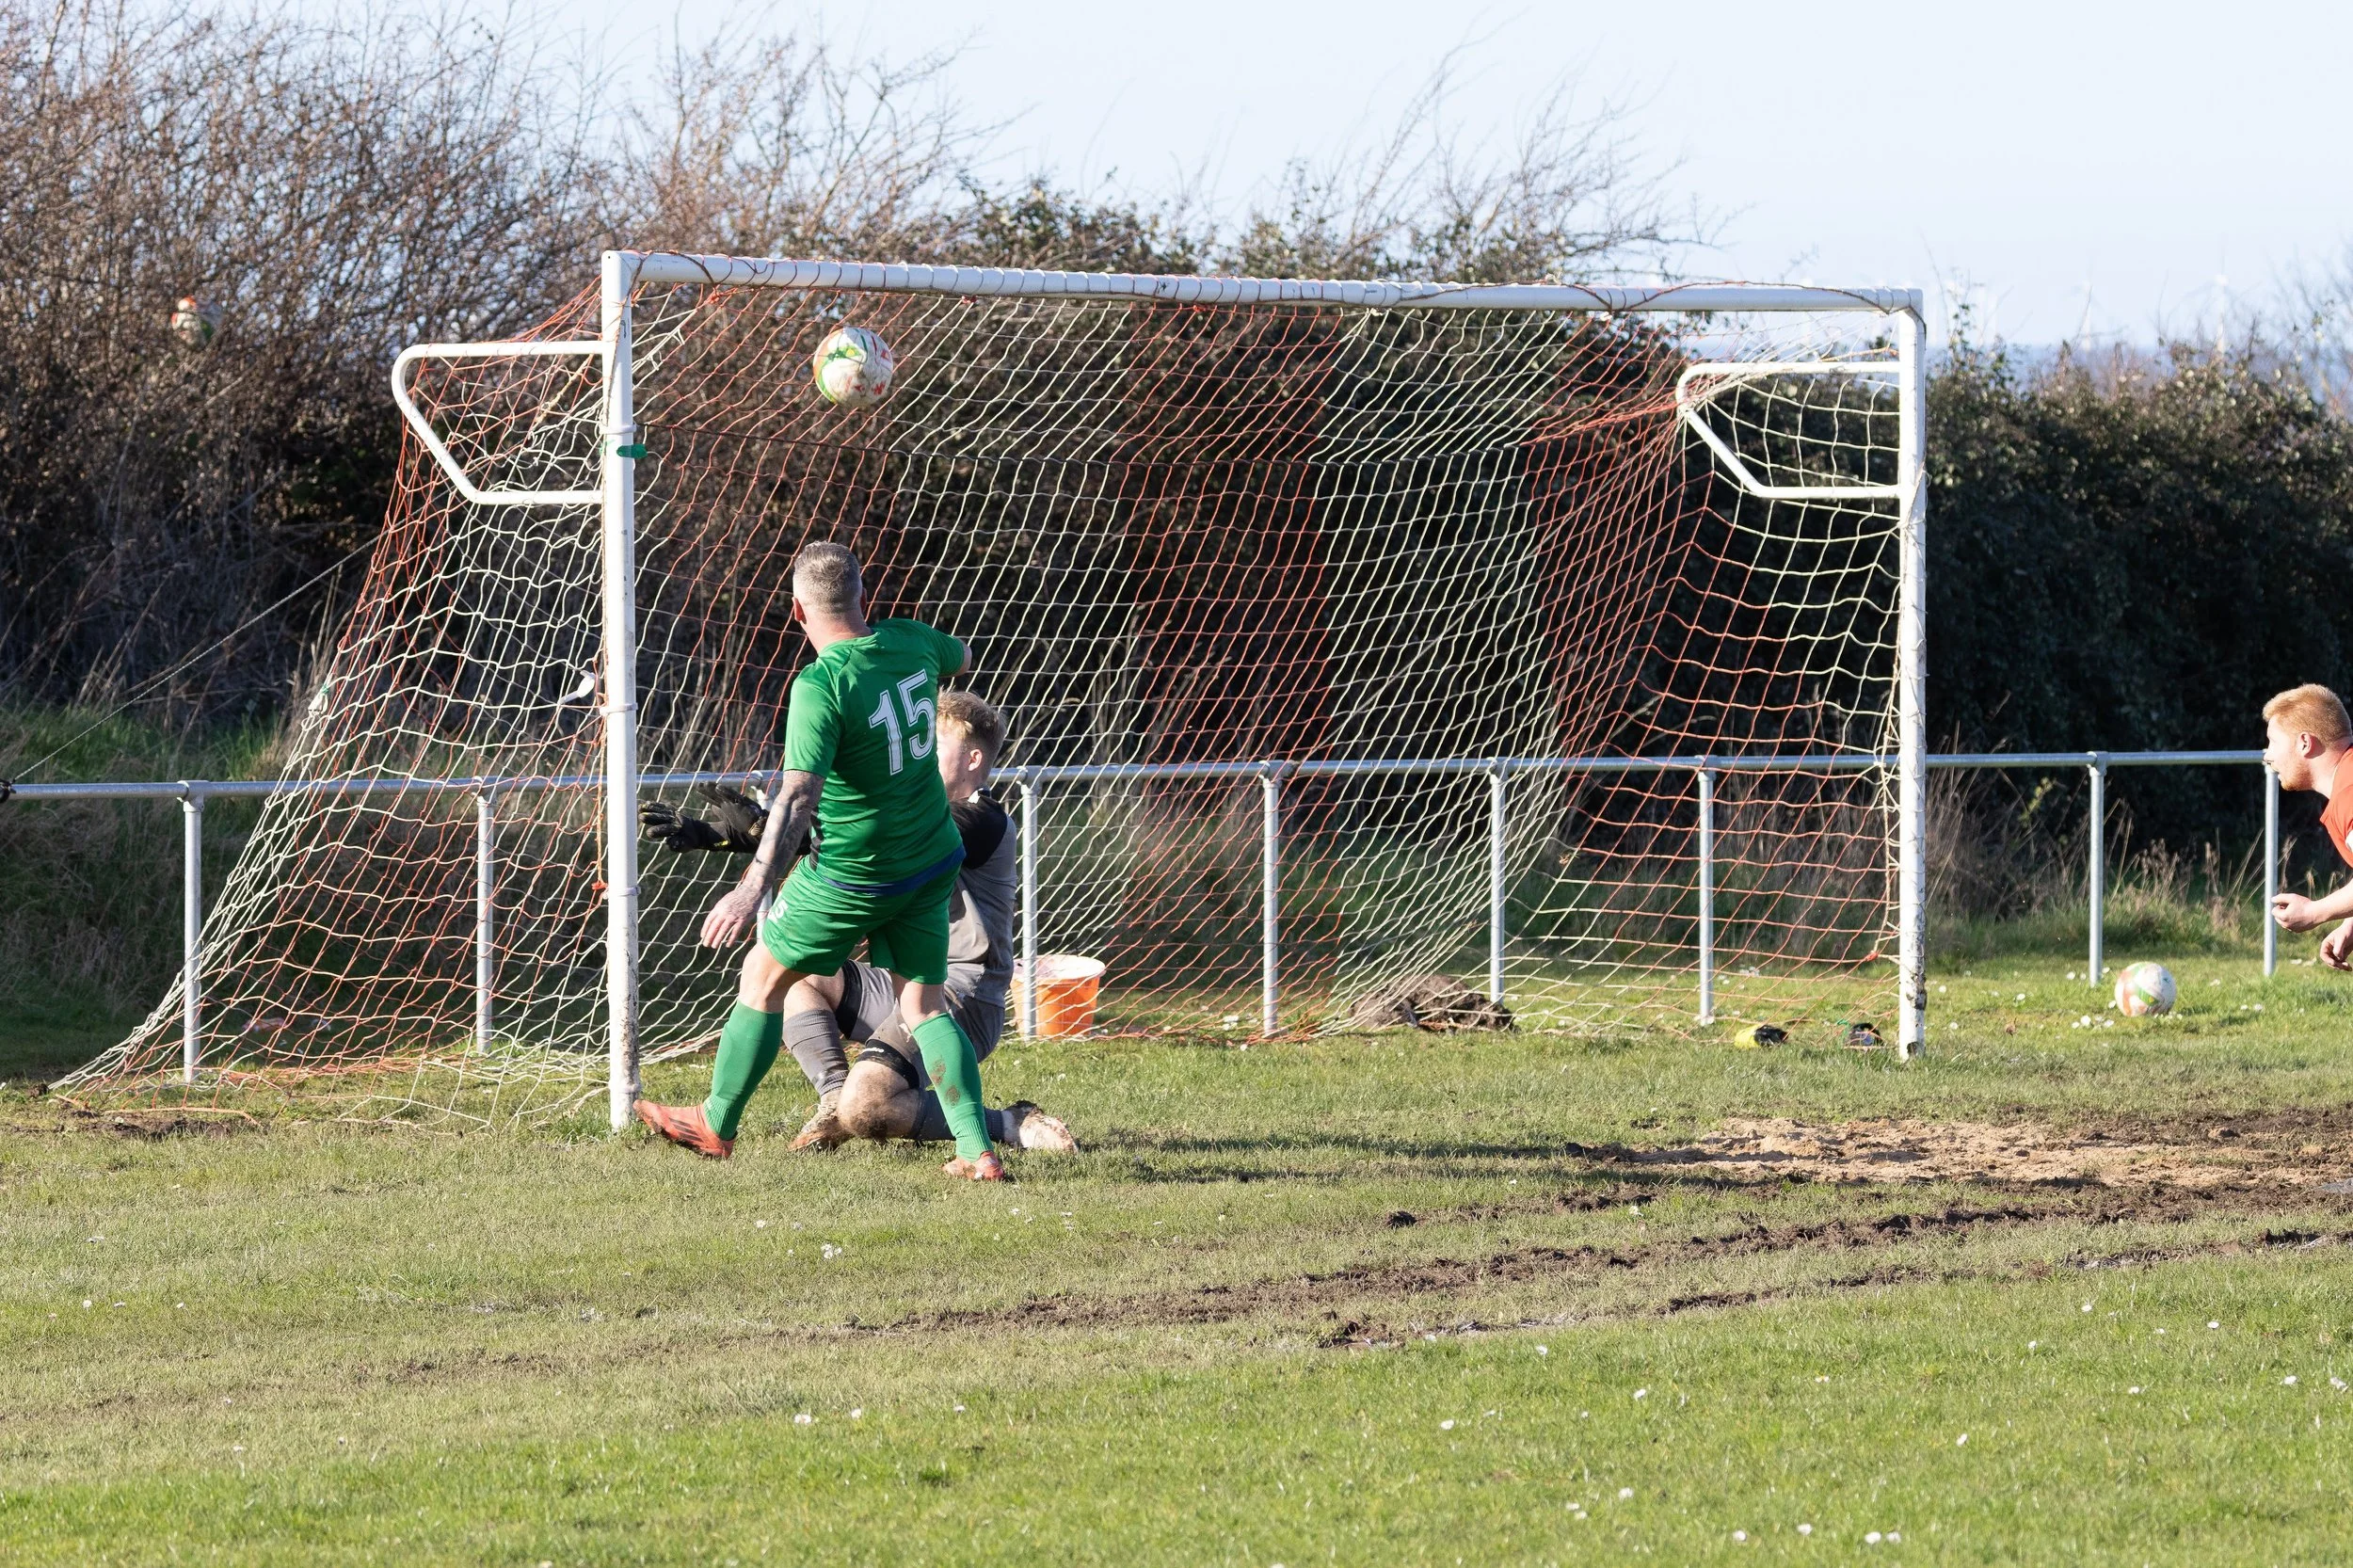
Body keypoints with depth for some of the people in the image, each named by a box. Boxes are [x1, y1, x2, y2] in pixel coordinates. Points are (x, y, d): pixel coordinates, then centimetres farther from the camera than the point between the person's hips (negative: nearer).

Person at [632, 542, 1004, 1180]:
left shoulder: (821, 686, -25)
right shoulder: (910, 643, -5)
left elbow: (799, 796, -33)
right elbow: (958, 658, 21)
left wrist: (754, 889, -38)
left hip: (851, 877, -6)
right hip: (932, 861, 6)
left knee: (762, 978, 14)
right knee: (924, 1003, 12)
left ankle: (717, 1125, 27)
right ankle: (978, 1151, -1)